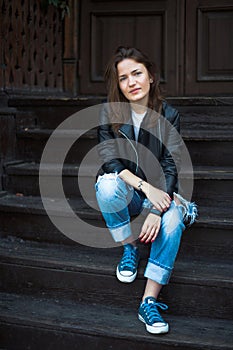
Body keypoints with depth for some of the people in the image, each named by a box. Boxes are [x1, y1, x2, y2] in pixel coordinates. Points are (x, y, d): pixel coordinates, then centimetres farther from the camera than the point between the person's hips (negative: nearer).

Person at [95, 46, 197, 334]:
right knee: (108, 183, -36)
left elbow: (171, 167, -13)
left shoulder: (169, 115, -6)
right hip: (123, 193, 0)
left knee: (173, 219, -34)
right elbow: (109, 160, -13)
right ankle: (129, 249, -12)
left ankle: (149, 302, -32)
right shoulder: (109, 114, -5)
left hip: (157, 192, 0)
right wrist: (145, 186, -29)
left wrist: (157, 210, -28)